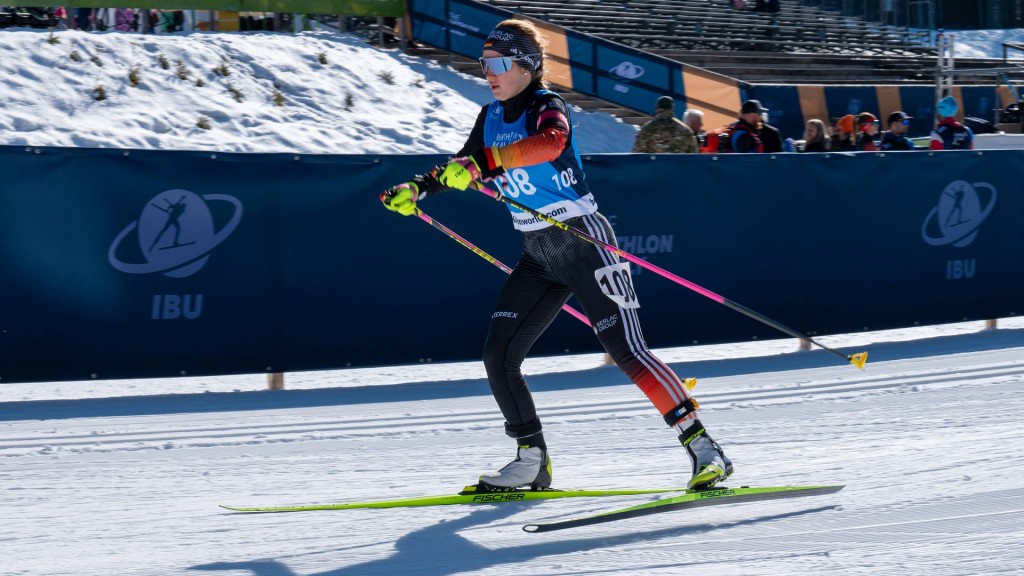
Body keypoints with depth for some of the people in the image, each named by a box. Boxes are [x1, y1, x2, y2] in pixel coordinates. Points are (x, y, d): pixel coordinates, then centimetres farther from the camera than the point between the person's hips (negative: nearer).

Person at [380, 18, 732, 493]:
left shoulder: (547, 107, -14)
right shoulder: (492, 117, 8)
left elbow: (551, 142, -38)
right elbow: (465, 166, 25)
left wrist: (484, 160, -49)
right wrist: (417, 188, 10)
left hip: (583, 241, -8)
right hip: (538, 255, 8)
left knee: (626, 351, -14)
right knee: (498, 356, 0)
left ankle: (703, 448, -10)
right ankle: (532, 460, 10)